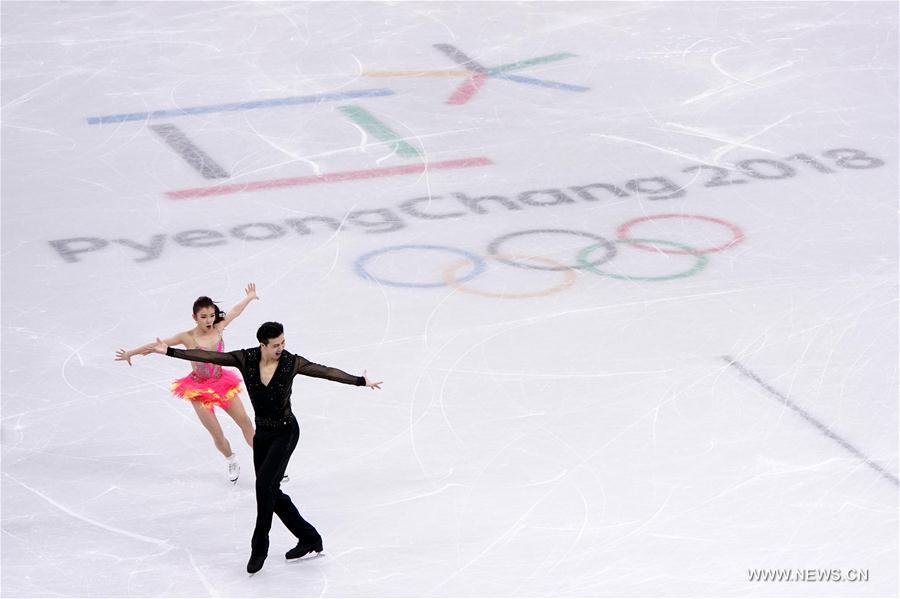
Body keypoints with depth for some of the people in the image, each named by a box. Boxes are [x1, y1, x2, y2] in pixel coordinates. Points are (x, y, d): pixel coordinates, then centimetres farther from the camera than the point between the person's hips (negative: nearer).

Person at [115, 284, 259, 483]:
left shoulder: (217, 329, -8)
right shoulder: (188, 337, -19)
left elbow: (234, 312, 9)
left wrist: (249, 297, 25)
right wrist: (130, 353, -7)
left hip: (221, 383, 4)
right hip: (199, 389, -4)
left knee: (246, 422, 4)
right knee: (217, 433, 0)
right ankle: (231, 461, 29)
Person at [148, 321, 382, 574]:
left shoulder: (292, 362, -15)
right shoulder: (245, 358, -11)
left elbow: (326, 372, -12)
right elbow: (207, 356, -13)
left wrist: (360, 381, -17)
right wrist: (170, 351, -16)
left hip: (285, 432, -5)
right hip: (262, 432, 5)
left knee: (265, 484, -20)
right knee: (271, 492, 8)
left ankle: (260, 547, -8)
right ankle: (309, 538, 24)